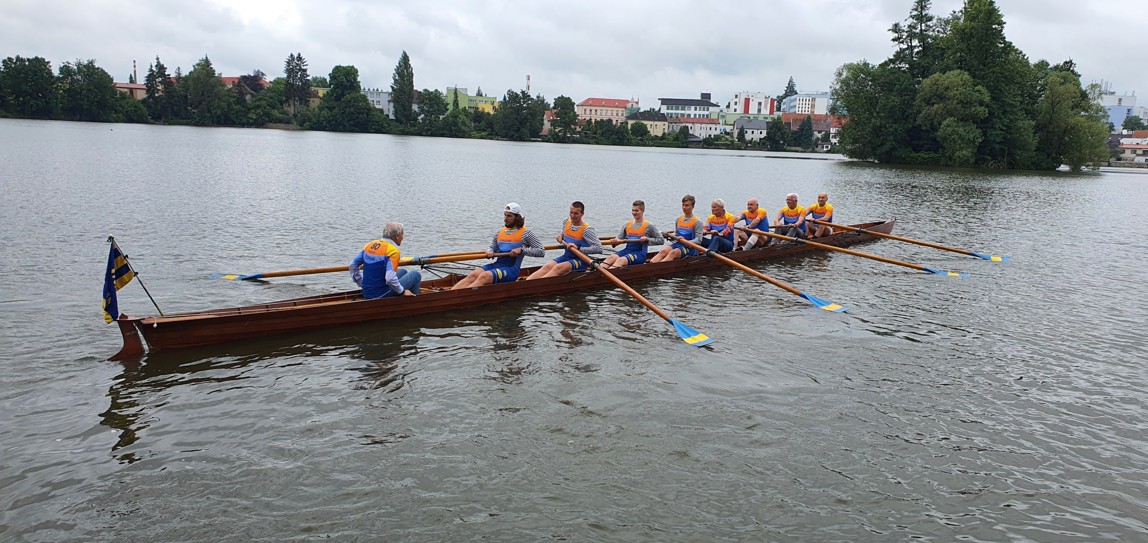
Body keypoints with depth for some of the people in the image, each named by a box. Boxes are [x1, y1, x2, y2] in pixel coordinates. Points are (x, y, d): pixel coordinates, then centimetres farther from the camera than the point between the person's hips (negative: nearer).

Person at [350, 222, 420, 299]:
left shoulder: (370, 245, 6)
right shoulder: (393, 251, -17)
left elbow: (353, 264, 12)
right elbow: (390, 278, -29)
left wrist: (361, 283, 19)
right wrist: (402, 291, -15)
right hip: (381, 296, -8)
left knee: (403, 271, 26)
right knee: (415, 274, 4)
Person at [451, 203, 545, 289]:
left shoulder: (526, 233, 1)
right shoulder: (500, 232, 17)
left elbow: (542, 251, -3)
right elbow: (492, 247, 27)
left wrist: (521, 250, -13)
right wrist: (489, 252, 2)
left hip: (511, 269, -6)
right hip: (496, 264, 6)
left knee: (484, 277, -31)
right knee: (473, 275, -22)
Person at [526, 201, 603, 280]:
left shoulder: (587, 230, -15)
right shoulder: (566, 222, 5)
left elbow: (599, 248, -24)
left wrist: (578, 248, -28)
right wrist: (560, 236, 3)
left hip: (581, 260, -6)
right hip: (566, 257, 6)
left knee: (558, 268, -32)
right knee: (547, 267, -21)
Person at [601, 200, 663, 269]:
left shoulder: (648, 226, 1)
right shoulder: (627, 224, 15)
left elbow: (661, 240, 3)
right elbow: (619, 238, 17)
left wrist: (647, 239, -10)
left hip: (640, 253, -5)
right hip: (627, 250, 5)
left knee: (621, 260, -34)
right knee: (611, 258, -26)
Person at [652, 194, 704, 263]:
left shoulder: (697, 222, -3)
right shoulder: (678, 219, 15)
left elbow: (698, 240, -10)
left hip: (690, 247, -5)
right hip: (678, 244, 5)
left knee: (673, 253, -34)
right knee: (663, 251, -25)